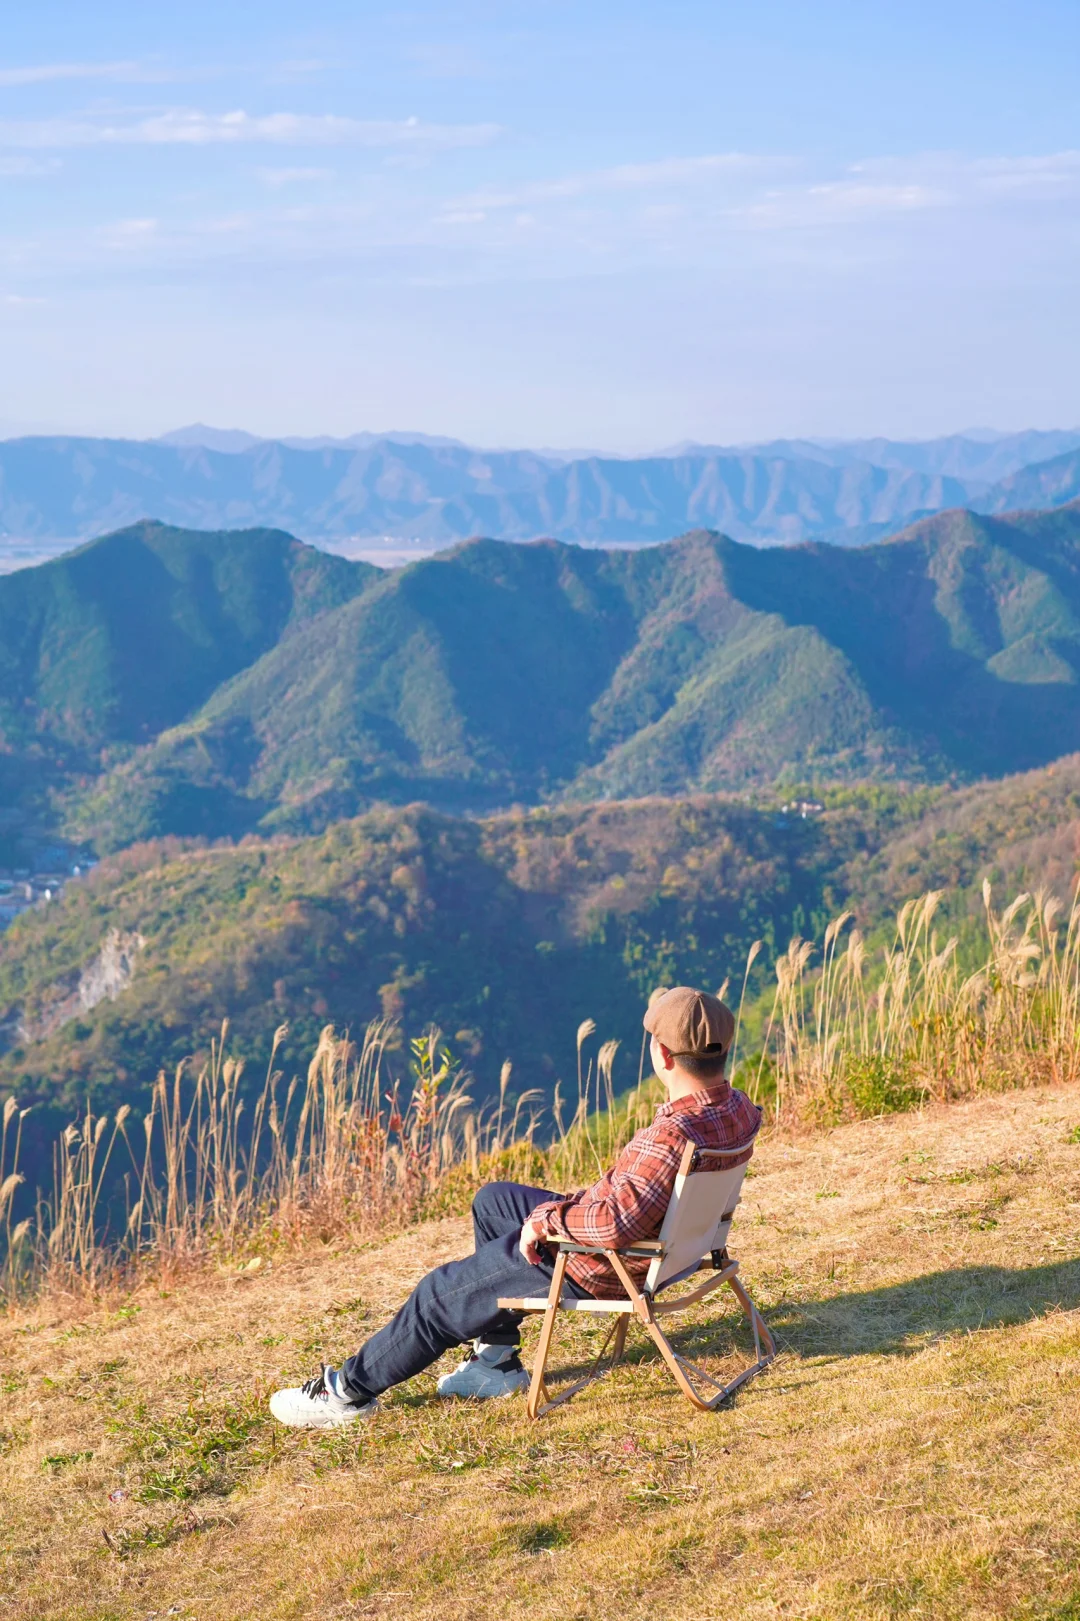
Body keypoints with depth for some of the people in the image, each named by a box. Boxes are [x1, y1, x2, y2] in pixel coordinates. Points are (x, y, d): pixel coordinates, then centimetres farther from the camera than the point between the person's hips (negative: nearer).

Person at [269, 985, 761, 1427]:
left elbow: (618, 1221, -45)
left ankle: (351, 1388, 29)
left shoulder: (670, 1135, -37)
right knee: (492, 1201, 27)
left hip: (594, 1266, -9)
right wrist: (586, 1199, 8)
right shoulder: (738, 1108, -7)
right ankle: (497, 1361, 33)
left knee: (440, 1295, 8)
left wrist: (549, 1219, -26)